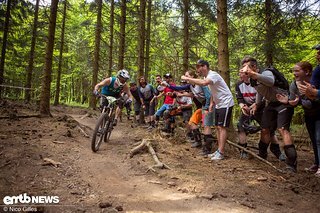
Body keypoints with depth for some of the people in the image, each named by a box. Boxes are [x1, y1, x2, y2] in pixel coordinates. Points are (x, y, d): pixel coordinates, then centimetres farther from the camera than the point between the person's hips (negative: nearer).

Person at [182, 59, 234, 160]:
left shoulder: (213, 75, -22)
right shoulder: (206, 77, 8)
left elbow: (203, 83, -43)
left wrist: (187, 79, -37)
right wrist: (211, 103, 5)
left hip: (226, 103, -9)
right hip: (218, 104, 9)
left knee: (222, 127, -10)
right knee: (218, 127, 9)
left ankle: (220, 153, -8)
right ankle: (219, 150, 15)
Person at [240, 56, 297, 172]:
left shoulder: (266, 72, -24)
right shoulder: (252, 80, 0)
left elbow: (271, 81, -50)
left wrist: (252, 73, -57)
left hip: (284, 102, -8)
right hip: (272, 103, 8)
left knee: (282, 129, -22)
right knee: (264, 130, 9)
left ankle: (292, 163, -20)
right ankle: (262, 155, 29)